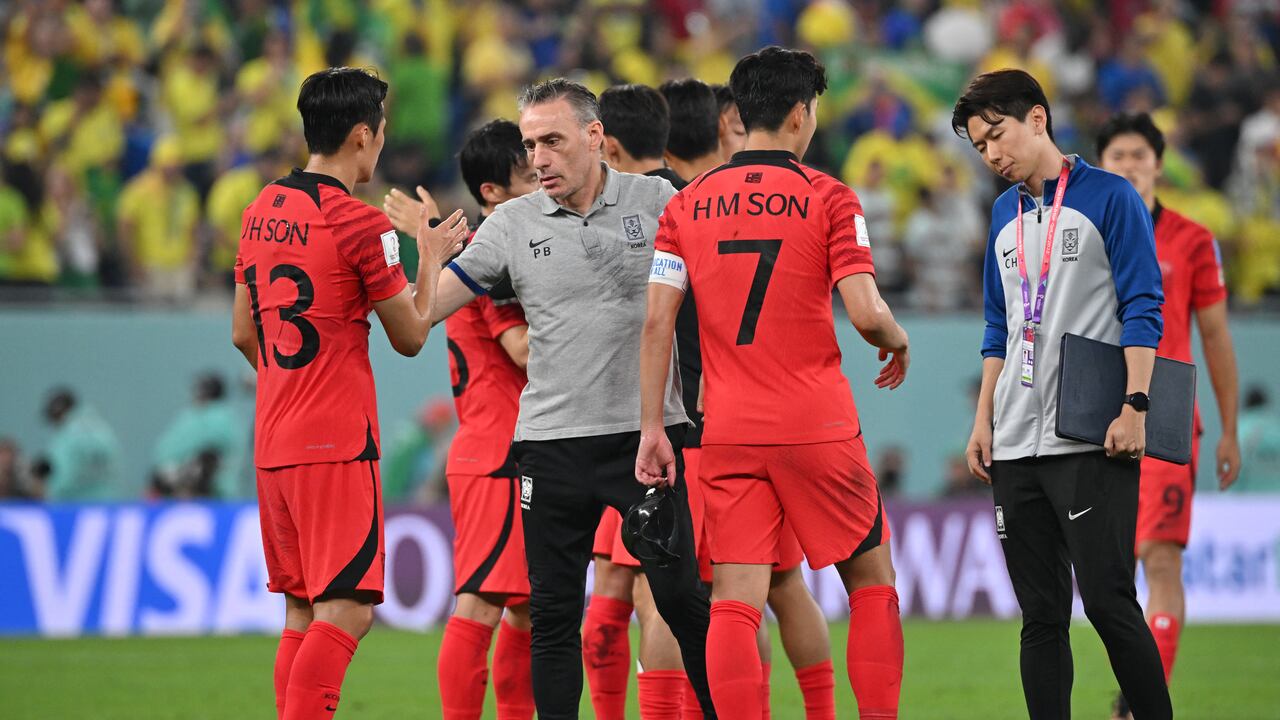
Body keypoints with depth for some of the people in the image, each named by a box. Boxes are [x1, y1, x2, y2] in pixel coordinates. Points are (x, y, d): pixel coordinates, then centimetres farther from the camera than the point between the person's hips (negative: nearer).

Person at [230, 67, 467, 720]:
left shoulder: (261, 211, 10)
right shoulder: (362, 225, -12)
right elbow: (410, 336, -1)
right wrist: (431, 257, 13)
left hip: (272, 440, 8)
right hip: (338, 444, -8)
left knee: (302, 613, 12)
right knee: (346, 610, -10)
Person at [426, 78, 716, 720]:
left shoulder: (658, 202, 0)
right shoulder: (513, 224, 3)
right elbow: (425, 307, 4)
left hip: (647, 430, -2)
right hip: (551, 442, 2)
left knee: (682, 598, -2)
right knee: (552, 612, 3)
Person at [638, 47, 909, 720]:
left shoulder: (688, 205, 6)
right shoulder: (827, 198, -4)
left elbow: (657, 322, 2)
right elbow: (865, 312, -12)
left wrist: (651, 427, 5)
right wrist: (898, 342, 10)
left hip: (727, 435, 3)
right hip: (817, 429, -2)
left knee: (734, 605, -2)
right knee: (871, 582, 12)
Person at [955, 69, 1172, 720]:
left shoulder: (1109, 197, -2)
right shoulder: (1005, 214, 17)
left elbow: (1142, 310, -7)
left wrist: (1134, 406, -16)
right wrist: (984, 419, 14)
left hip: (1091, 442, -6)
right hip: (1016, 446, 6)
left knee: (1107, 600, -12)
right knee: (1041, 616, 4)